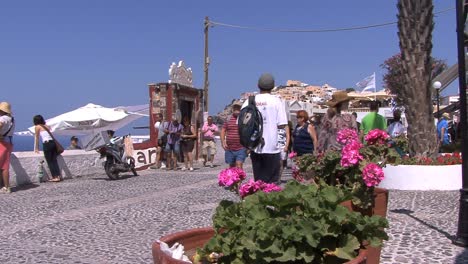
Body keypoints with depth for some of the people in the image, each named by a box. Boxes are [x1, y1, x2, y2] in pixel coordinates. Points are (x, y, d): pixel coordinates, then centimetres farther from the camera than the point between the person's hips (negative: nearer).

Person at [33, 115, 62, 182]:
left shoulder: (37, 127, 6)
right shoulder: (46, 126, 23)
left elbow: (36, 138, 10)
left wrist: (36, 148, 17)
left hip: (47, 144, -6)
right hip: (53, 142, 6)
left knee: (50, 161, 0)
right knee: (54, 160, 7)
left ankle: (55, 177, -3)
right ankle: (58, 176, 2)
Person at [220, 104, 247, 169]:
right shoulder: (228, 119, 6)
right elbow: (223, 131, 11)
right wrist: (223, 142, -2)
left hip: (241, 148, -4)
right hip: (229, 149, 4)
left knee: (239, 166, -14)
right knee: (231, 167, 14)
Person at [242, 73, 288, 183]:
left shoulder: (249, 101, 4)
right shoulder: (276, 101, -4)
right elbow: (282, 124, -9)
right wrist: (272, 124, 10)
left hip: (254, 146, 3)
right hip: (271, 146, -3)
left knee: (258, 179, 11)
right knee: (272, 181, 3)